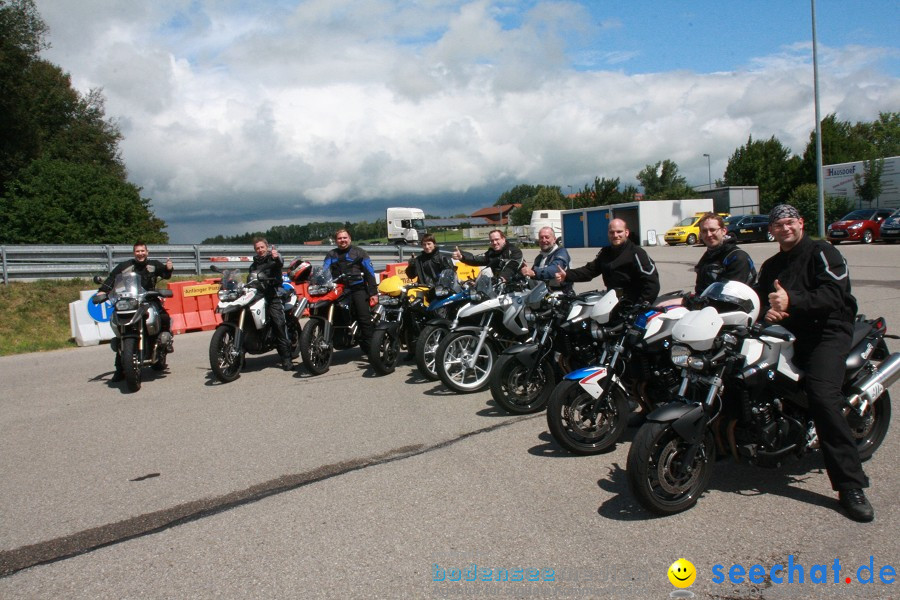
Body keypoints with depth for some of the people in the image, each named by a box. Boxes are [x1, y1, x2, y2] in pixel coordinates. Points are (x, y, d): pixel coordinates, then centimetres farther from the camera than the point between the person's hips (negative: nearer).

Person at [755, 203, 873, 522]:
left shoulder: (822, 252, -2)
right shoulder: (770, 266, 22)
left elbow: (834, 293, -16)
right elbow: (759, 298, 16)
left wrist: (792, 301, -29)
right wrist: (766, 311, -8)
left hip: (828, 331, -7)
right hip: (789, 333, 8)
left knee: (822, 397, -26)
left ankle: (851, 485, -24)